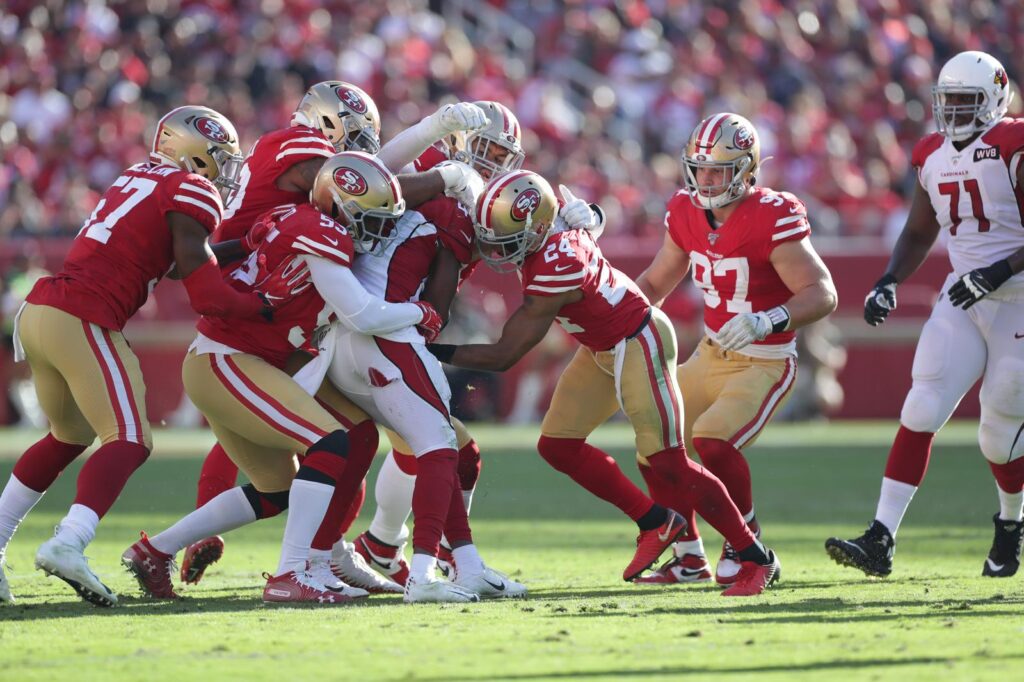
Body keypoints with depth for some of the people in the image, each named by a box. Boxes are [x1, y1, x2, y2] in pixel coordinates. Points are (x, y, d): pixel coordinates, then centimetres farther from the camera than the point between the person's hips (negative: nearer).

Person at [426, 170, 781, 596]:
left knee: (665, 465, -9)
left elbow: (503, 356, -26)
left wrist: (436, 353, -20)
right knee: (558, 445, 7)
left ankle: (757, 560, 2)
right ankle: (655, 523, 17)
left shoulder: (553, 272, -32)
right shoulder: (550, 222, -13)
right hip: (604, 349, 9)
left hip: (638, 345, -9)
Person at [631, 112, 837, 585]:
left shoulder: (772, 218, -23)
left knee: (713, 440, -25)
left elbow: (822, 294, -26)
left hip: (764, 363, -8)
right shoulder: (686, 213, -1)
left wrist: (766, 322, -41)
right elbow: (655, 284, 15)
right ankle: (689, 559, 21)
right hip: (712, 353, 8)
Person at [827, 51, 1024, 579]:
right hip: (963, 297, 5)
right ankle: (880, 539, -15)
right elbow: (919, 234, 21)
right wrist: (888, 282, 6)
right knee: (922, 411, -10)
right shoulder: (933, 155, 9)